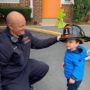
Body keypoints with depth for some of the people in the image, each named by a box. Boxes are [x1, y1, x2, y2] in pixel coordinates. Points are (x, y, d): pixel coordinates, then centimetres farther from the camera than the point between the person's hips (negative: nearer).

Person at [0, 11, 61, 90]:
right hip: (12, 78, -8)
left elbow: (38, 44, 6)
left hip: (25, 66, 8)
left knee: (44, 68, 18)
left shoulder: (25, 34, -10)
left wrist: (56, 39, -1)